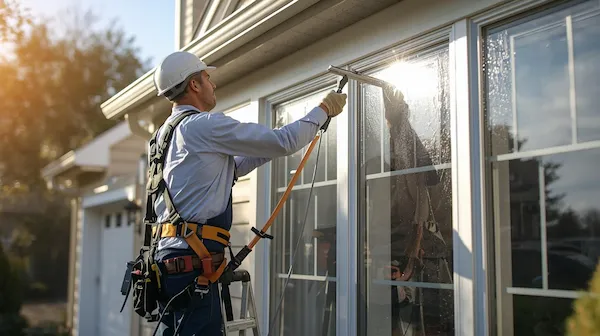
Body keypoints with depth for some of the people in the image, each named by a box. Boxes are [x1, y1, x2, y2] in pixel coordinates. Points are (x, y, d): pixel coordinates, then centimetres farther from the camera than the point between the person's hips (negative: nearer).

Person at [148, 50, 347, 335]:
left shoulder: (166, 134, 20)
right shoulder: (204, 125, -9)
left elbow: (232, 167, 25)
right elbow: (283, 143, -10)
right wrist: (324, 110, 6)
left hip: (168, 257, 10)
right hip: (193, 260, -10)